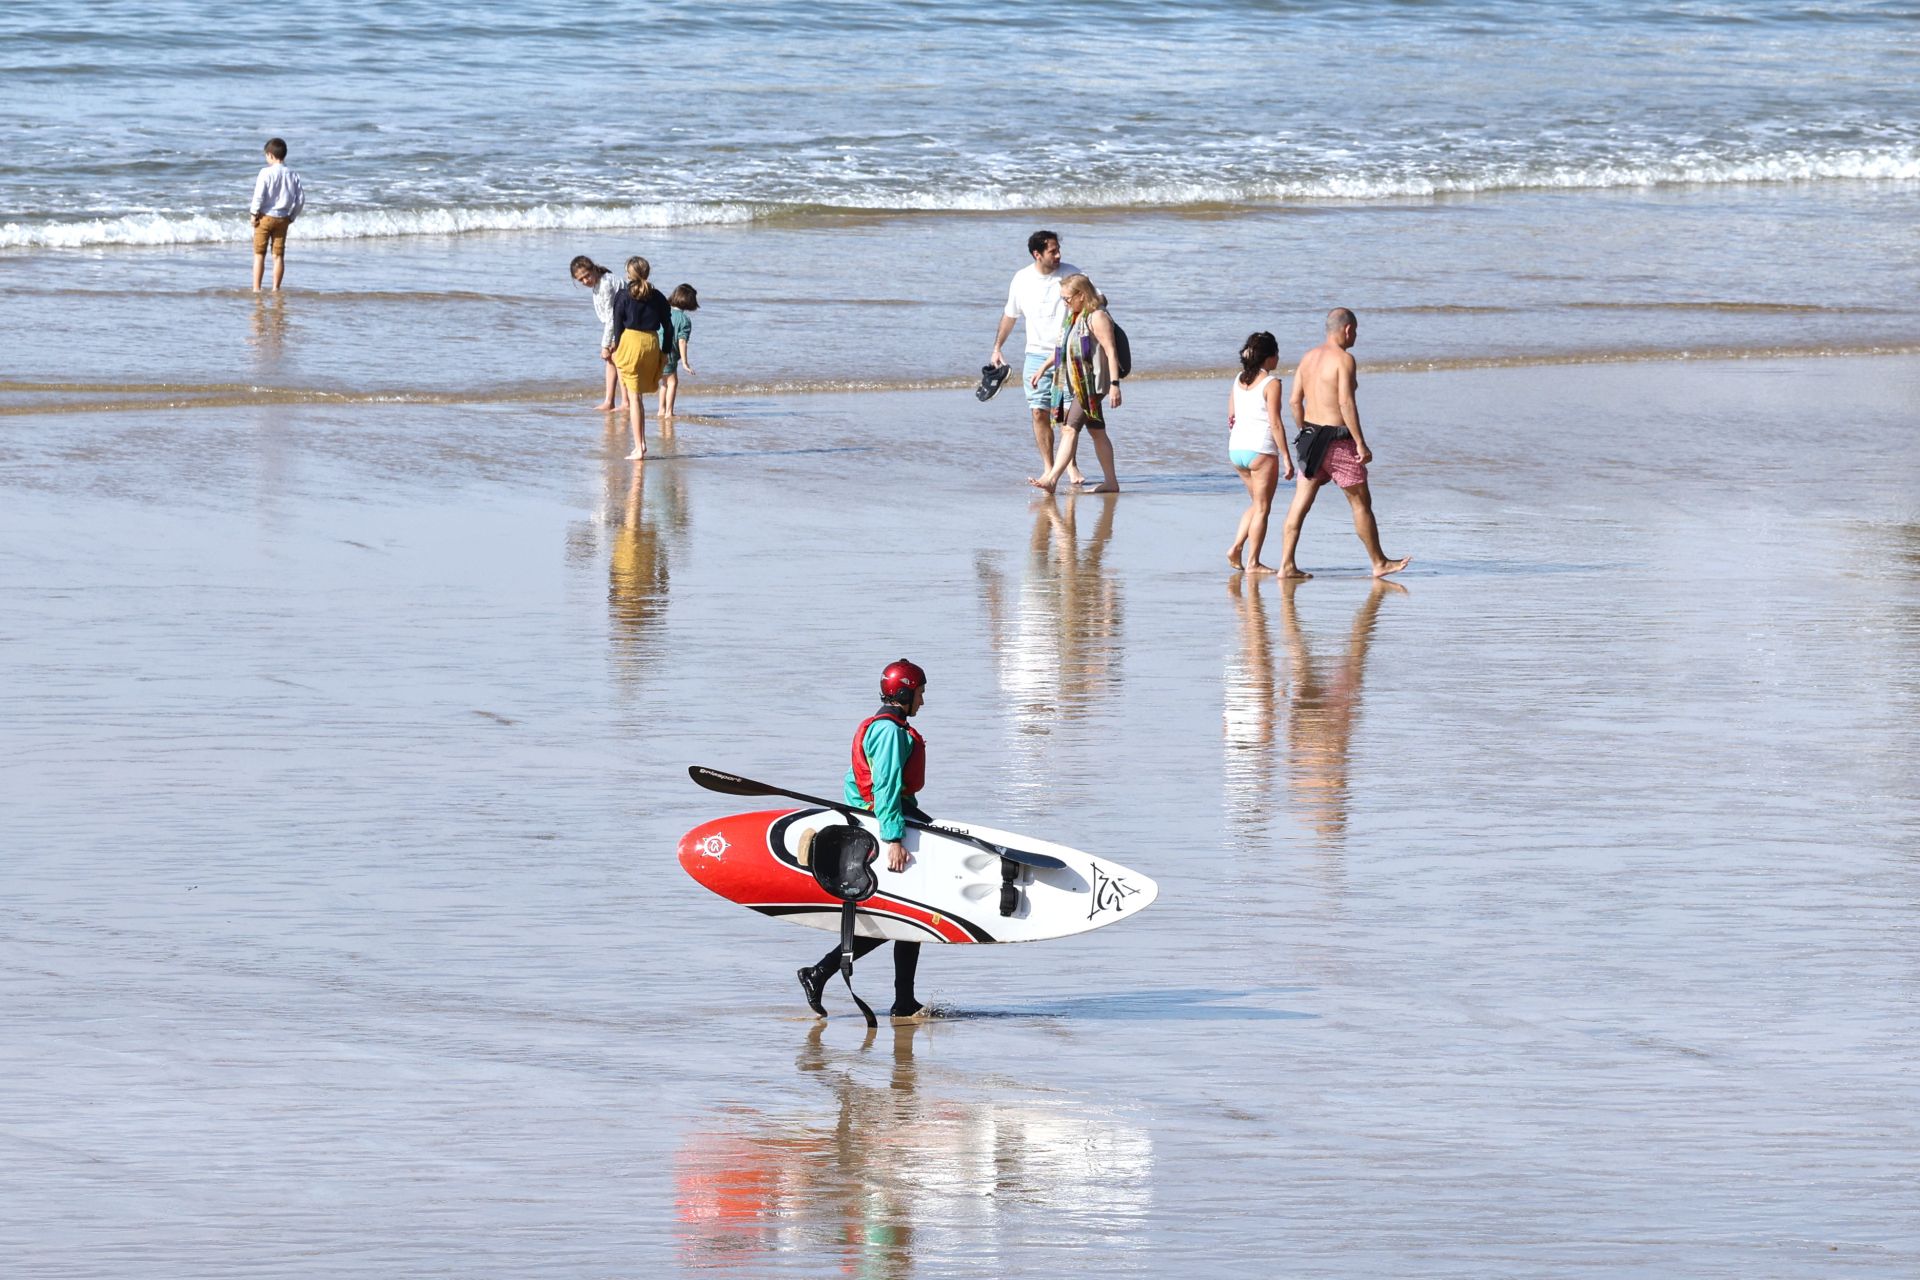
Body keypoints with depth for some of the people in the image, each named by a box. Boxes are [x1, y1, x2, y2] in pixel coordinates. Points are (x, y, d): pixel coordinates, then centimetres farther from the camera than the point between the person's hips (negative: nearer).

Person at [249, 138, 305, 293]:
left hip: (266, 216, -4)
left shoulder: (266, 172, -12)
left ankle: (256, 288, 0)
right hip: (283, 218, 4)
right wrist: (292, 216, 15)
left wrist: (254, 213, -3)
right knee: (278, 255, 9)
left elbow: (259, 195, -16)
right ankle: (276, 288, 9)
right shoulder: (292, 175, 2)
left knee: (259, 254, 3)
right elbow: (301, 198, 5)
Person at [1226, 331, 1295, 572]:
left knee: (1256, 503, 21)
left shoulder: (1239, 380, 9)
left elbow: (1231, 417, 13)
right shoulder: (1271, 383, -11)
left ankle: (1236, 548, 8)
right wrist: (1286, 457, -11)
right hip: (1261, 449, -7)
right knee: (1262, 508, 2)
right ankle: (1253, 562, 2)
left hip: (1236, 447, 7)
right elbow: (1275, 424, -14)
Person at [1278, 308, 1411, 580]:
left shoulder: (1308, 358, 10)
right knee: (1361, 503, 6)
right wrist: (1361, 444, -18)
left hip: (1311, 437, 7)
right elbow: (1346, 403, -20)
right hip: (1337, 441, -7)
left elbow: (1295, 401, 11)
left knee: (1300, 504, 4)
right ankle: (1379, 563, 15)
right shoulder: (1344, 359, -14)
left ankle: (1286, 566, -1)